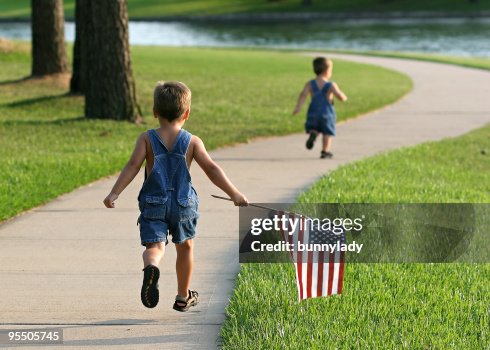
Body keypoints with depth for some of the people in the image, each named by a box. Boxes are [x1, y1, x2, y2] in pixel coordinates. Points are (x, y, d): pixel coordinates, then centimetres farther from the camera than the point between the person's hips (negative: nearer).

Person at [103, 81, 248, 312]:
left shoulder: (147, 139, -1)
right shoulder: (192, 141, -1)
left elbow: (133, 166, -12)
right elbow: (212, 169, -5)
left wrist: (114, 193, -14)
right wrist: (234, 194, 0)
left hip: (153, 203, -1)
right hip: (183, 204, 1)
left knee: (154, 245, -5)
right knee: (185, 246, 20)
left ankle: (151, 268, -43)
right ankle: (183, 297, 30)